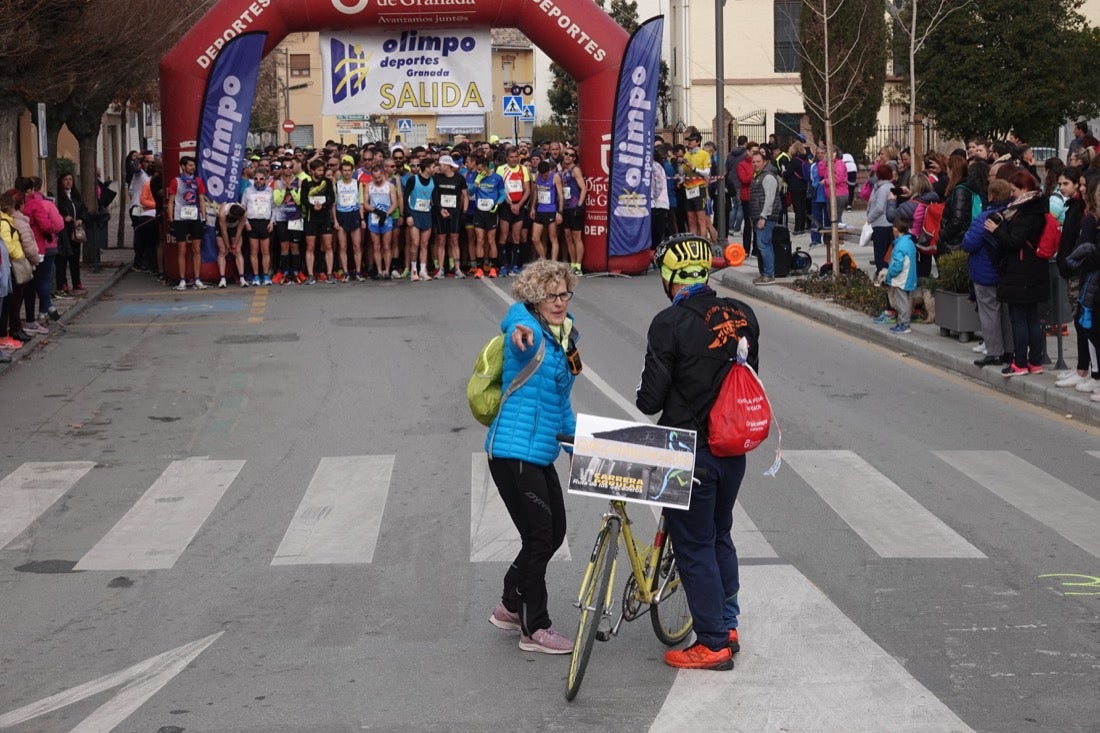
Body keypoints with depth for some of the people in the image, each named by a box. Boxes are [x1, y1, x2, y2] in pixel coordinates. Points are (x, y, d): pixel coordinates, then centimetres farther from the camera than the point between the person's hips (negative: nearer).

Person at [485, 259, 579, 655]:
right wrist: (521, 333, -62)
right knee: (539, 536, -5)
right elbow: (516, 317, -40)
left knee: (554, 531, 17)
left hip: (540, 453, 10)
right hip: (514, 453, -9)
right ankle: (534, 629, 8)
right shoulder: (527, 326, -12)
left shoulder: (564, 339, 15)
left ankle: (510, 607, 33)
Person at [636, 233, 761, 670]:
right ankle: (728, 625, 29)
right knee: (720, 536, 22)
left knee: (694, 547, 4)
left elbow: (652, 399, -16)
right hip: (734, 449, 6)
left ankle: (713, 644, 9)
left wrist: (644, 400, 6)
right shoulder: (742, 315, 0)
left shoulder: (670, 323, -18)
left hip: (690, 452, -6)